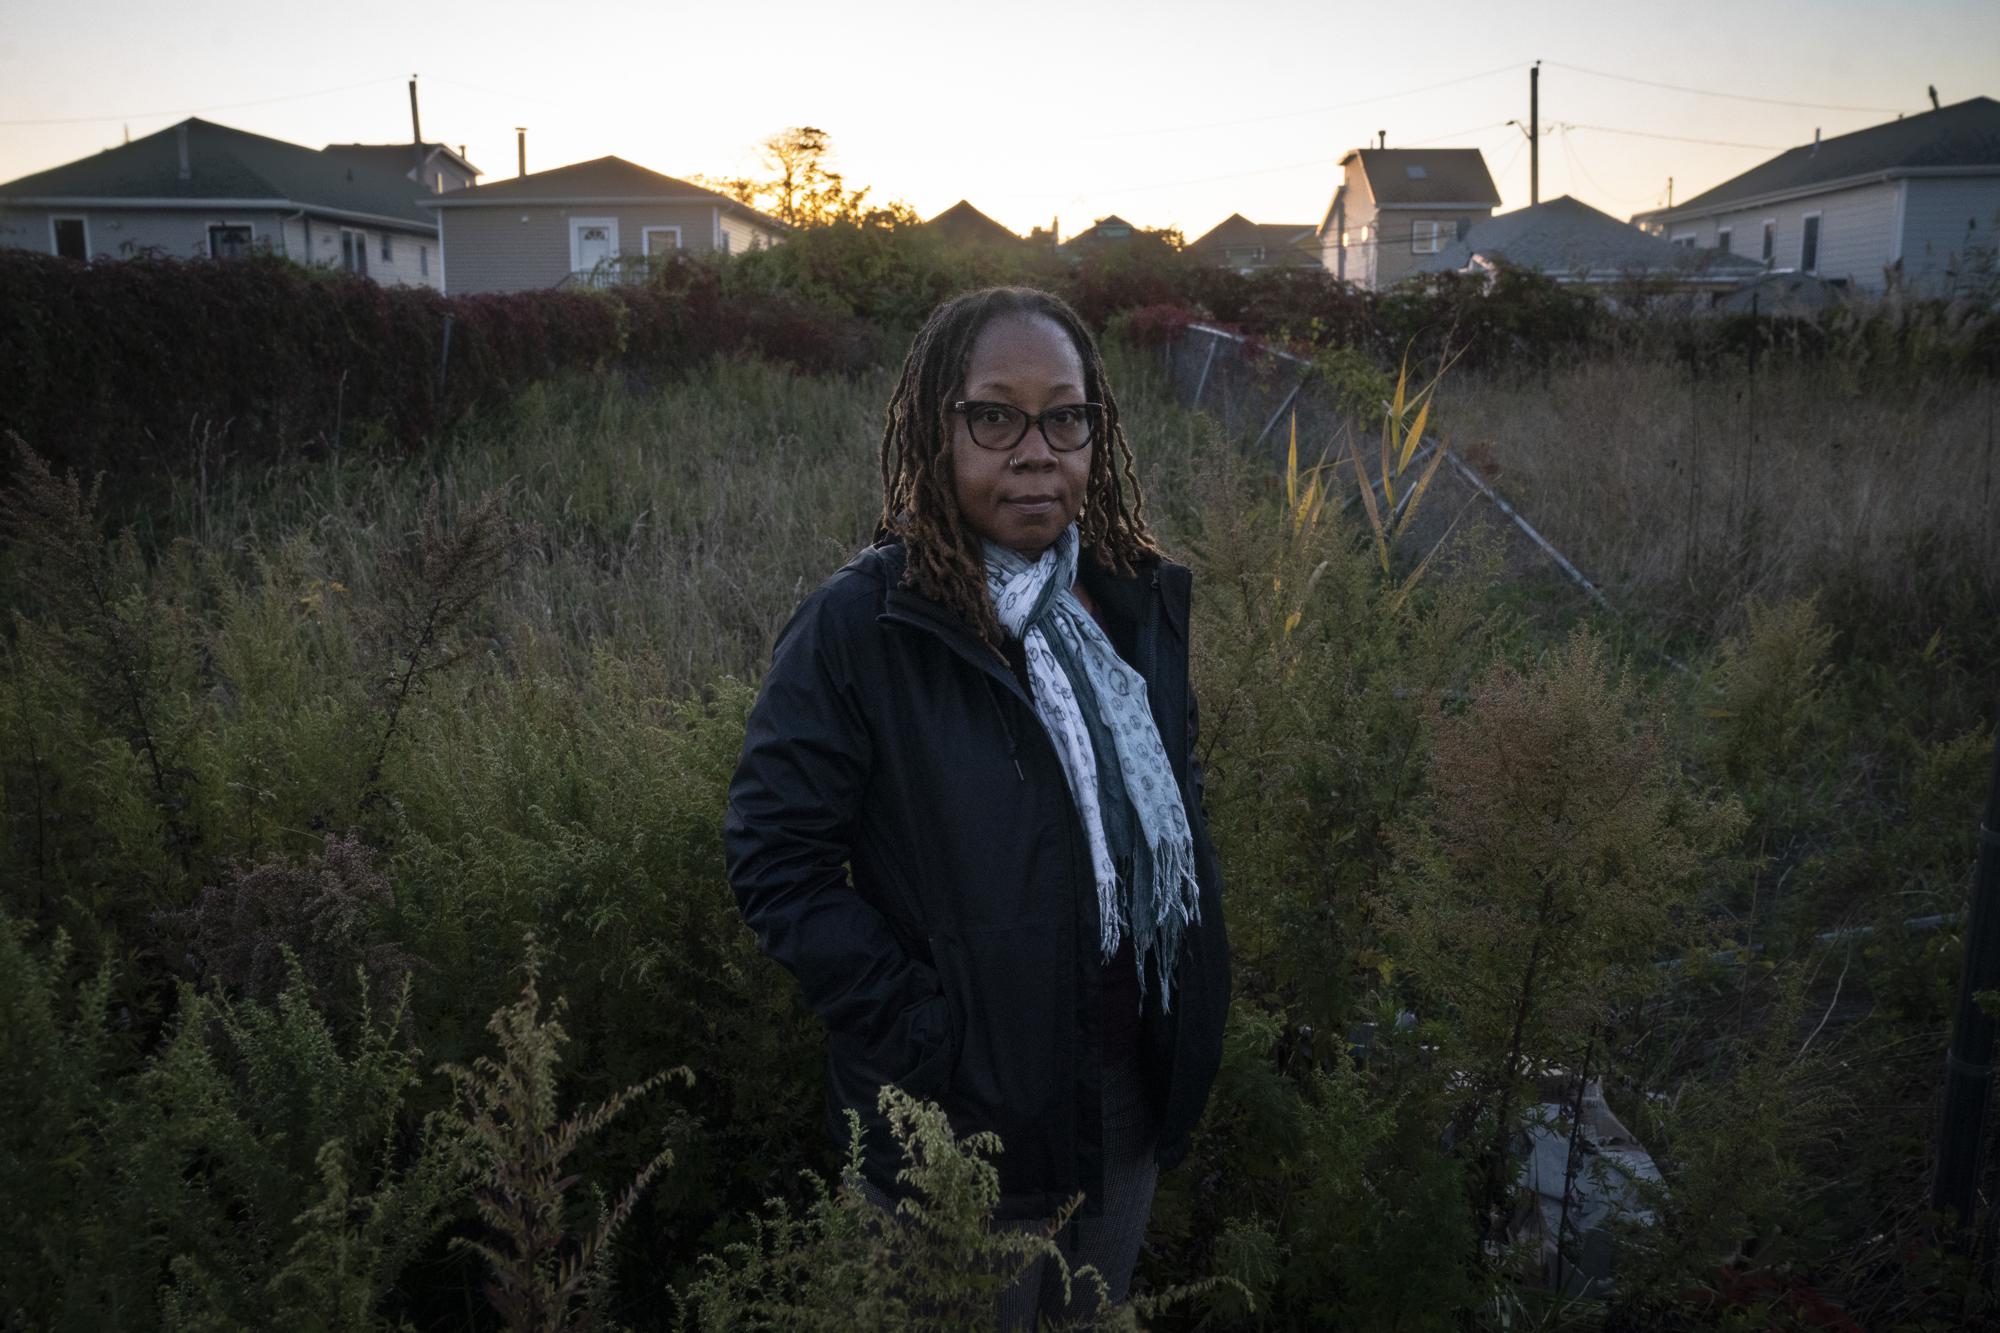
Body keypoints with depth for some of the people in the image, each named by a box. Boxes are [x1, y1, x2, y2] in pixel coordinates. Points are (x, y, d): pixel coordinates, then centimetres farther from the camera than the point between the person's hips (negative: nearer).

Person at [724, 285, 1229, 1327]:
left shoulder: (1139, 600, -1)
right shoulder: (857, 628, -19)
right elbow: (777, 862, -18)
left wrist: (1195, 998, 4)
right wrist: (929, 1039, -21)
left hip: (1138, 1092, 5)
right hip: (967, 1118, -5)